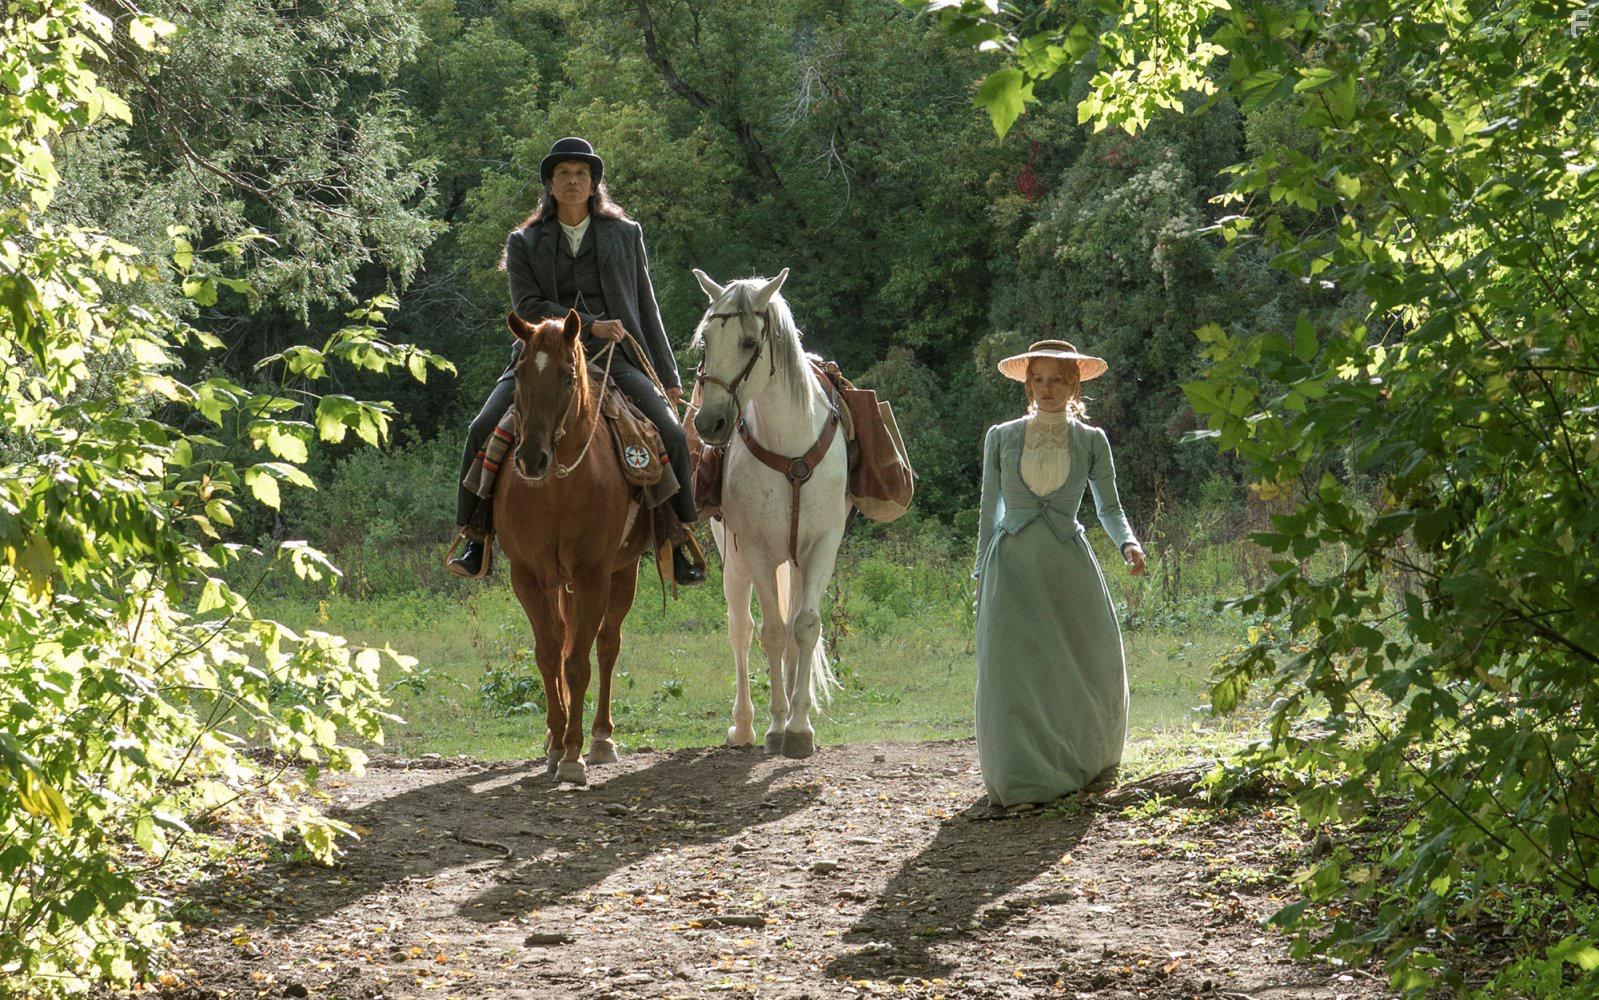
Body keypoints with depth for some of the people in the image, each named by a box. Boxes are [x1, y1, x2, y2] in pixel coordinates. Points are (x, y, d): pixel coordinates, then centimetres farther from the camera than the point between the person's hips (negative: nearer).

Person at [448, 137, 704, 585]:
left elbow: (646, 309, 15)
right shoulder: (524, 243, 10)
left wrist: (669, 376, 14)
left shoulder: (626, 234, 13)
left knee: (672, 434, -19)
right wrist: (589, 326, -15)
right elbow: (526, 307, -3)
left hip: (615, 359, 0)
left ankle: (678, 546, -7)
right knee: (483, 431, -20)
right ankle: (477, 539, -8)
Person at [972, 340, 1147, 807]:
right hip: (1013, 567, -1)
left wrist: (1128, 543, -10)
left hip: (1069, 572, 1)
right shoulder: (1001, 438, 7)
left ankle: (1078, 766, 20)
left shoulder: (1091, 441, 7)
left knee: (1087, 675, -1)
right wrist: (981, 575, 10)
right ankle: (1025, 779, -5)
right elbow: (990, 509, 12)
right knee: (1013, 675, -11)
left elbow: (1109, 508, 10)